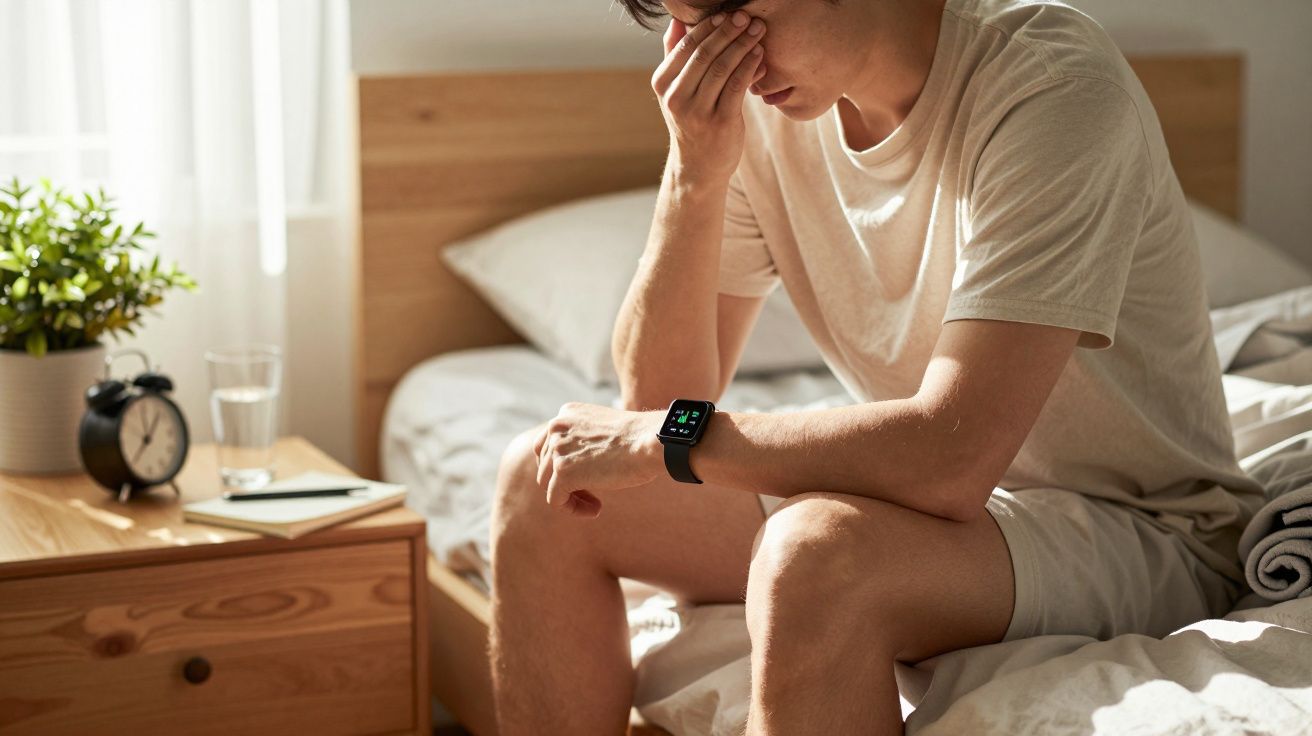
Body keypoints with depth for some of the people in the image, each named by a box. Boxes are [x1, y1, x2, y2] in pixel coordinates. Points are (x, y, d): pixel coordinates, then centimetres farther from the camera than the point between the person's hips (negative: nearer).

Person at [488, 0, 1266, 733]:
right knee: (545, 484, -4)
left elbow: (953, 460, -32)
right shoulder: (754, 105, -4)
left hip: (1144, 535, -7)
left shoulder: (1054, 84, -25)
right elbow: (662, 398, -4)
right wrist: (696, 175, -19)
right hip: (933, 485, 7)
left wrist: (661, 438, -22)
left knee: (818, 554, -37)